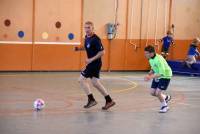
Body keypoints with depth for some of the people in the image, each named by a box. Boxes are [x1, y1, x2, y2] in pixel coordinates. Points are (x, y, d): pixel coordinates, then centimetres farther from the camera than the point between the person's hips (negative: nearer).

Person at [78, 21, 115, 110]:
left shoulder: (95, 39, -20)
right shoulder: (87, 37, 7)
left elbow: (102, 52, -21)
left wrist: (91, 59, -22)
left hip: (95, 63, -9)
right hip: (91, 63, 9)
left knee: (82, 79, -6)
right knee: (95, 83, 12)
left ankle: (91, 99, 0)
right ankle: (109, 101, 18)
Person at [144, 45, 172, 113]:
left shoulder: (158, 59, -31)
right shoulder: (150, 59, -5)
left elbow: (162, 73, -33)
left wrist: (151, 77, -37)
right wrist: (149, 74, -6)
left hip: (165, 76, -8)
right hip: (157, 76, 8)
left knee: (158, 93, -14)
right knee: (152, 92, 5)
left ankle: (164, 106, 13)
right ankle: (166, 97, 33)